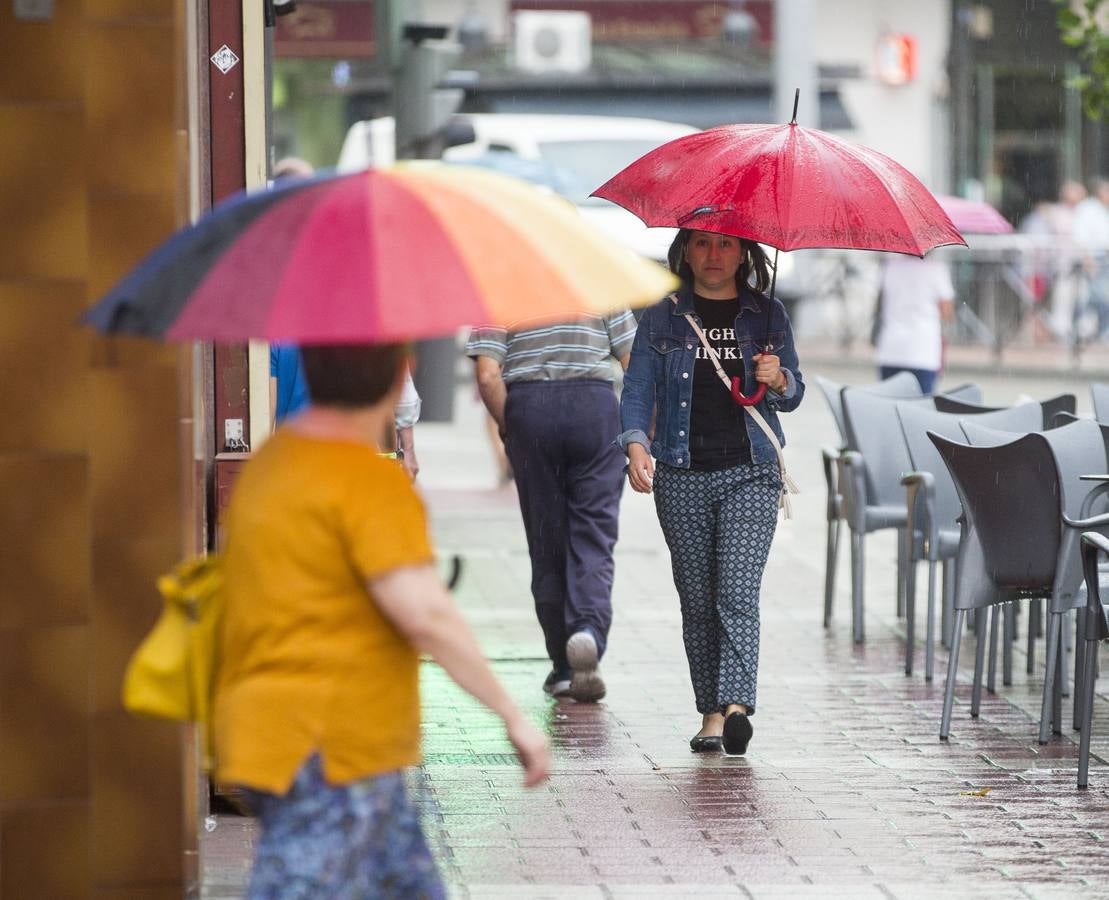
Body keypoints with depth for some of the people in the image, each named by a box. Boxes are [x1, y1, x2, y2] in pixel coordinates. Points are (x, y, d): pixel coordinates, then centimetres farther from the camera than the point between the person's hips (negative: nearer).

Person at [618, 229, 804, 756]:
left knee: (737, 592, -15)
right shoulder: (662, 318, 8)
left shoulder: (768, 316, 10)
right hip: (682, 475, 1)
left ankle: (736, 705, -24)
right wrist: (636, 444, -15)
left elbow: (793, 396, 12)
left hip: (749, 474, -1)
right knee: (697, 600, 3)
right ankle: (710, 712, 10)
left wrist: (778, 380, -12)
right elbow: (638, 388, 2)